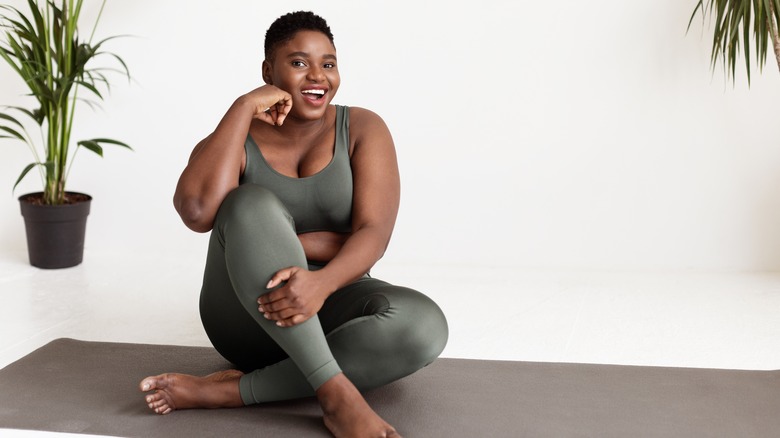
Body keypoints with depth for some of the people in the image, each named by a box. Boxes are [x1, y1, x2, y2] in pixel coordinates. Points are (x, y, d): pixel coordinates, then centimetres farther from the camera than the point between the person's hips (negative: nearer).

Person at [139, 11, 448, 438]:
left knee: (424, 324, -32)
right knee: (252, 205, -31)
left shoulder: (363, 129, -1)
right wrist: (244, 106, -18)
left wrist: (322, 282, -36)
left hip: (333, 307, 2)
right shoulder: (235, 142, -2)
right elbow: (196, 211, -26)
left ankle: (227, 391, -27)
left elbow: (374, 234, -15)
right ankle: (336, 394, -36)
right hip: (249, 318, -1)